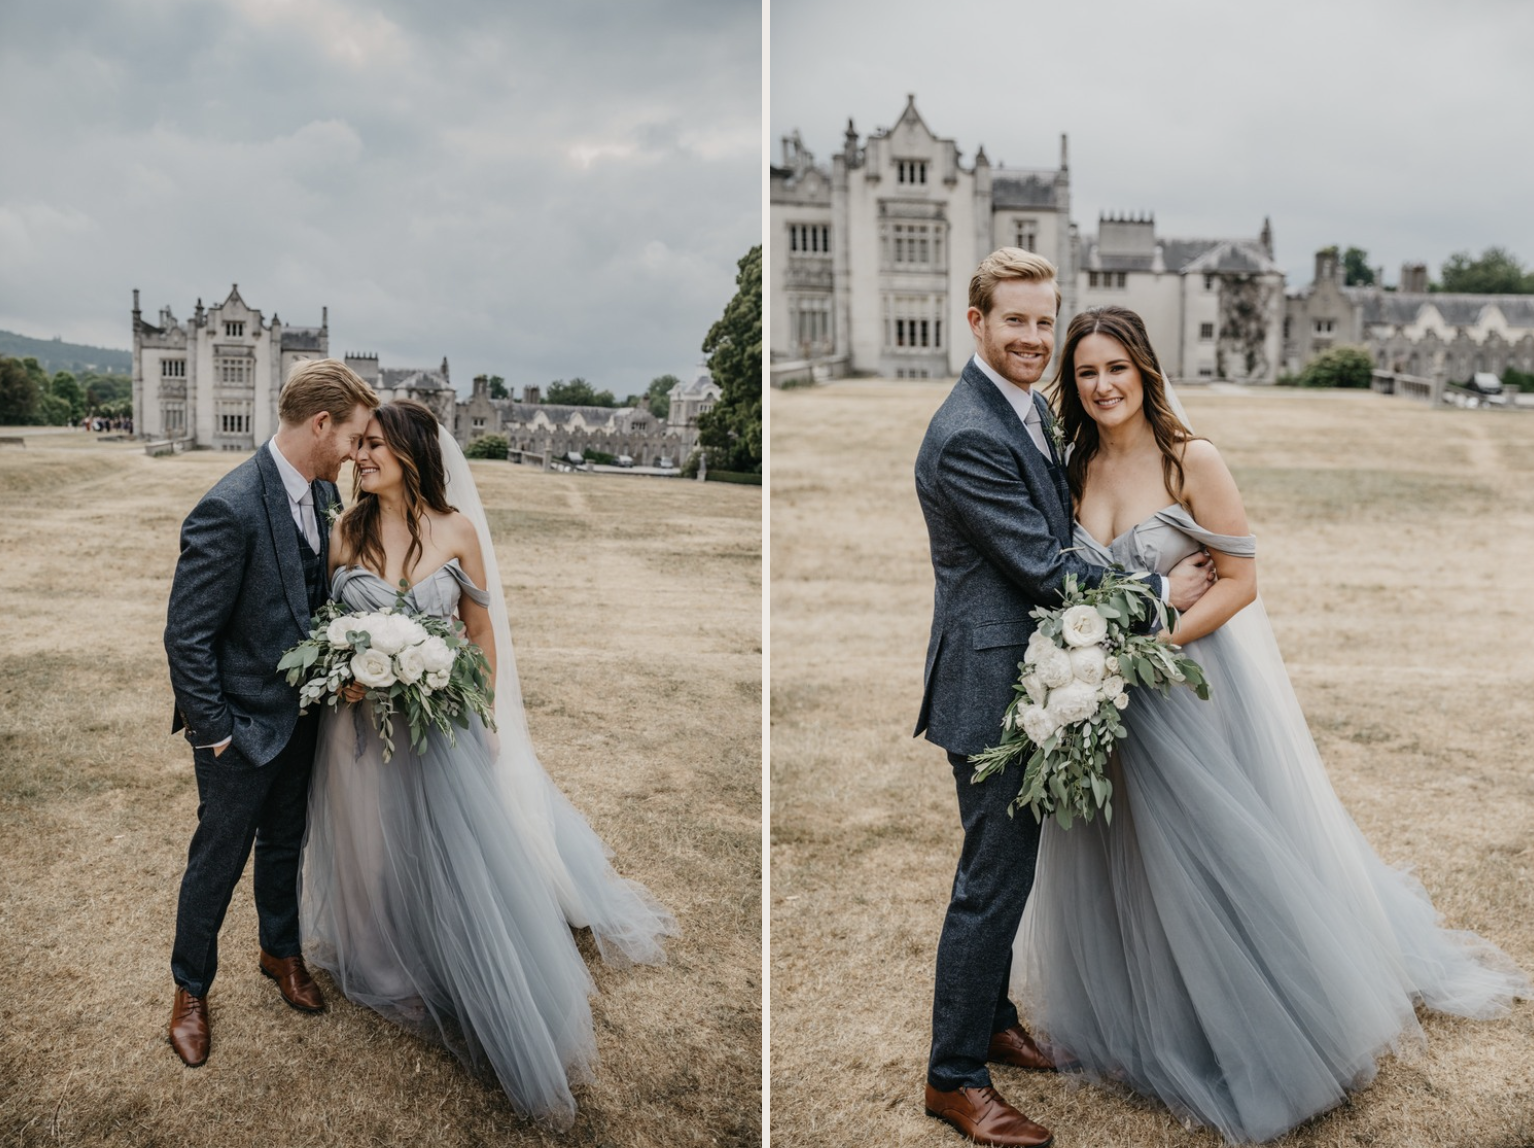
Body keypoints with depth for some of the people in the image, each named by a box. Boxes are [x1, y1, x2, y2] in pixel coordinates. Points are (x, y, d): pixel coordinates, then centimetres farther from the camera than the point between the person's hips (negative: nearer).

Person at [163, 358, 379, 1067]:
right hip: (243, 727, -7)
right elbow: (187, 635, -22)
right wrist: (214, 732, -16)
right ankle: (191, 989, 35)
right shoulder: (229, 510, -27)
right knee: (218, 861, 13)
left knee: (286, 846, 24)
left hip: (302, 714, 7)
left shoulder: (323, 492, -2)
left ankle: (281, 950, 47)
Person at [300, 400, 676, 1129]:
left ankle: (500, 1017, 21)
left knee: (463, 868, 4)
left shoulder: (458, 532, -6)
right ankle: (389, 972, 41)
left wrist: (484, 719, 3)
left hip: (441, 728, -1)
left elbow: (483, 632, 3)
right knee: (380, 866, 16)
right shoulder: (344, 532, -3)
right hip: (362, 730, 1)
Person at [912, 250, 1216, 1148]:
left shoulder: (1031, 410, 10)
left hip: (1026, 677, 10)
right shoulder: (967, 436, -22)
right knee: (994, 877, 0)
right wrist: (1161, 591, -10)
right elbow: (1043, 567, -21)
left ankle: (991, 1019, 40)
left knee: (1006, 868, 21)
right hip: (991, 683, -10)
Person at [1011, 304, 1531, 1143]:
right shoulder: (1074, 468, 0)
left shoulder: (1192, 462, -14)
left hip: (1196, 680, -5)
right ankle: (1140, 1024, 37)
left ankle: (1258, 1041, 27)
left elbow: (1239, 580, -13)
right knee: (1121, 864, 15)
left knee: (1228, 854, 4)